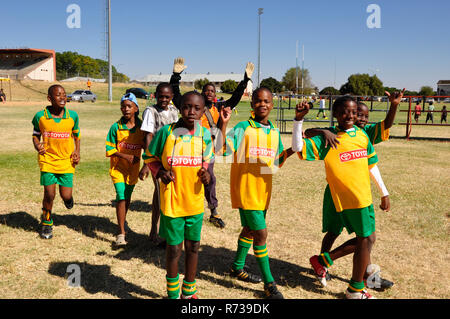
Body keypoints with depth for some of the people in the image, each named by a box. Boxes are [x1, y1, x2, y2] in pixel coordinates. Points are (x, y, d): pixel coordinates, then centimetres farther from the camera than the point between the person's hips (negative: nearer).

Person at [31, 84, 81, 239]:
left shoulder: (73, 115, -3)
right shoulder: (40, 116, -6)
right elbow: (35, 134, 10)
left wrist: (77, 152, 0)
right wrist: (37, 145, -11)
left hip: (66, 160, 1)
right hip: (47, 159, -1)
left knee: (66, 196, 0)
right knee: (49, 194, -2)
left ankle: (68, 196, 40)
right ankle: (46, 223, 24)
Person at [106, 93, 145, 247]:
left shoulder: (141, 126, -2)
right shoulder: (116, 127, -9)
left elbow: (145, 144, 8)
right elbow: (110, 150, -6)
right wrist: (126, 156, -19)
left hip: (133, 168, 3)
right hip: (118, 167, -3)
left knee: (127, 198, 16)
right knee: (121, 198, -11)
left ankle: (122, 221, 40)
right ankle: (121, 234, -8)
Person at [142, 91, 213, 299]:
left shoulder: (205, 134, -2)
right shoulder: (166, 132, -11)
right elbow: (149, 157, 3)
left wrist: (206, 173, -7)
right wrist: (160, 172, -14)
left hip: (195, 200, 3)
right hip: (172, 201, -3)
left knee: (193, 246, 15)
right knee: (174, 248, 8)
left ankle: (189, 291, 35)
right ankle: (173, 293, 30)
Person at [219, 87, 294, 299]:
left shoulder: (274, 132, 8)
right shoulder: (243, 128, -11)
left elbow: (276, 162, 14)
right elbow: (225, 150, -22)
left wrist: (291, 150, -3)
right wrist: (223, 124, -32)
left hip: (263, 190, 7)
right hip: (245, 188, -7)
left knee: (250, 229, 20)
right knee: (261, 233, -7)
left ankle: (238, 267, 40)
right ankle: (269, 284, 4)